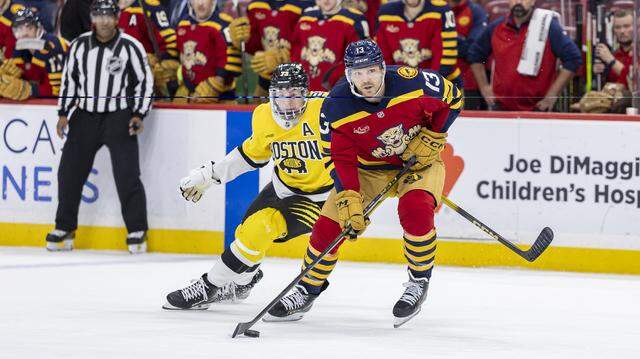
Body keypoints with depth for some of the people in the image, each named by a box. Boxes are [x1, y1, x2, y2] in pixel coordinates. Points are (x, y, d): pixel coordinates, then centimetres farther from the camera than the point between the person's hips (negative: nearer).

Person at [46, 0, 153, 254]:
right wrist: (63, 114, 8)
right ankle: (64, 230, 13)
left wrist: (139, 115, -9)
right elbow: (69, 79, 12)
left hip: (119, 116, -4)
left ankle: (137, 232, -3)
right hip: (85, 116, 4)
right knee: (69, 172, 2)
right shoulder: (79, 45, 3)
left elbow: (145, 81, -2)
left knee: (127, 175, -11)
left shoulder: (131, 47, -7)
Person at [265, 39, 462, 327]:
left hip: (417, 162, -2)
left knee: (415, 209, -30)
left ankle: (419, 283, -8)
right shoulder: (336, 107, -22)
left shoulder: (413, 83, -26)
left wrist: (432, 139, -12)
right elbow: (338, 159, -17)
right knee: (329, 225, -6)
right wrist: (348, 200, -27)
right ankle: (306, 293, 16)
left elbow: (452, 99, -8)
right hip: (367, 168, 2)